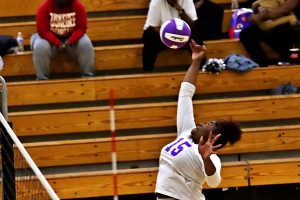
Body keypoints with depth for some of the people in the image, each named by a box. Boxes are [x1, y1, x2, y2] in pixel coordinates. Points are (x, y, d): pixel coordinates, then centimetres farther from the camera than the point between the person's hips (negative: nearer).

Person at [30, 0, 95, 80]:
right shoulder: (44, 7, -19)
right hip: (51, 38, -1)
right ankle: (42, 79, -23)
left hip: (72, 38, 1)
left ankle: (88, 76, -16)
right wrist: (57, 43, -34)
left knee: (86, 44, -28)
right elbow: (43, 30, -21)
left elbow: (81, 28, -15)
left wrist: (70, 41, -33)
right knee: (40, 47, -33)